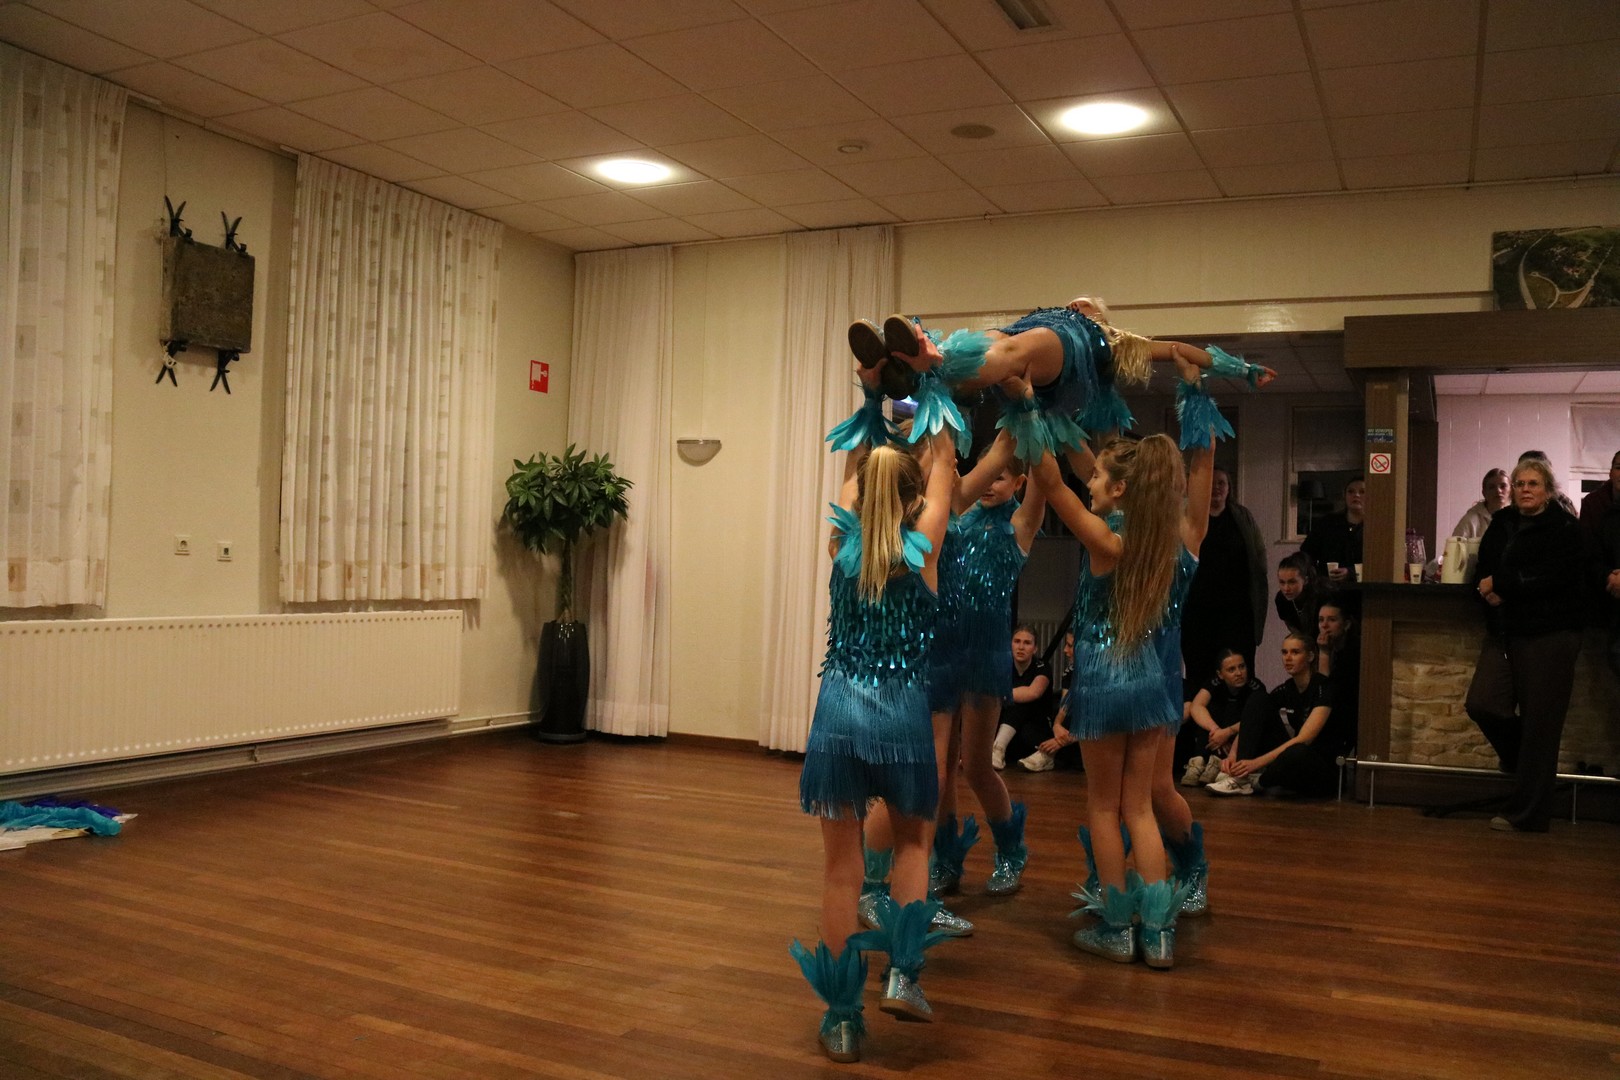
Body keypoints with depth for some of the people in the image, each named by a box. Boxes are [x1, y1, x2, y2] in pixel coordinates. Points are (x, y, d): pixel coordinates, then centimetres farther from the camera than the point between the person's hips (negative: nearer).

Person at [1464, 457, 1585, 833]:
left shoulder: (1566, 528, -5)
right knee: (1481, 704, -6)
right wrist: (1490, 591, -10)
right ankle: (1525, 758, 25)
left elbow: (1557, 577, -18)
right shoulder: (1502, 524, 14)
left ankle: (1526, 814, 7)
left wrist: (1502, 585, -15)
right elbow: (1483, 573, 13)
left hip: (1549, 635, -6)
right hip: (1504, 632, 6)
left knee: (1539, 723, -2)